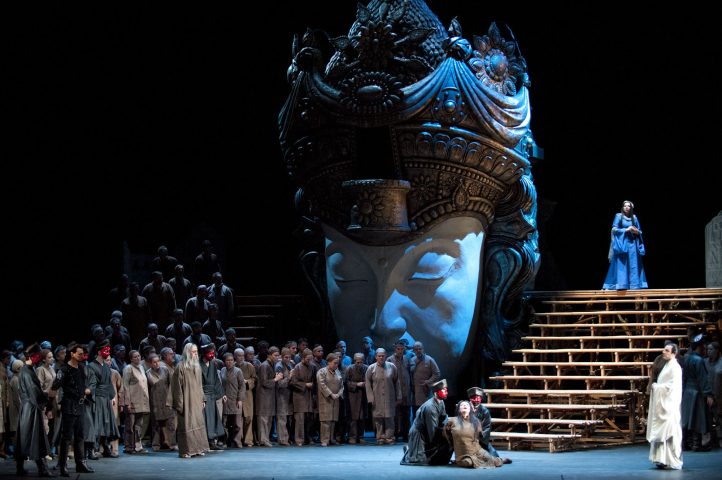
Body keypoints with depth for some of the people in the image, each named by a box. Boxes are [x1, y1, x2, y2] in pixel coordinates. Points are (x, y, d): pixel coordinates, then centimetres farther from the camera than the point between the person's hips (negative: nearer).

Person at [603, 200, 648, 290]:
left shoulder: (634, 217, 13)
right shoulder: (619, 216, 2)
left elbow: (640, 232, 16)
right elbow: (614, 229, -5)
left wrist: (636, 231, -7)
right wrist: (626, 230, -14)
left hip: (632, 243, 4)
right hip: (621, 243, -4)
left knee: (633, 265, -1)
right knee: (621, 264, -9)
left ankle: (634, 285, 0)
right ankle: (620, 285, -11)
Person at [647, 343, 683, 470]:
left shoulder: (675, 367, -12)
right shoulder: (667, 366, 17)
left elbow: (673, 386, -18)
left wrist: (657, 386, -9)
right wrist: (656, 386, 6)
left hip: (670, 404, -9)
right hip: (662, 404, 9)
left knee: (669, 430, -7)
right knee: (662, 431, 8)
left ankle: (671, 460, -4)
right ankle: (664, 459, 11)